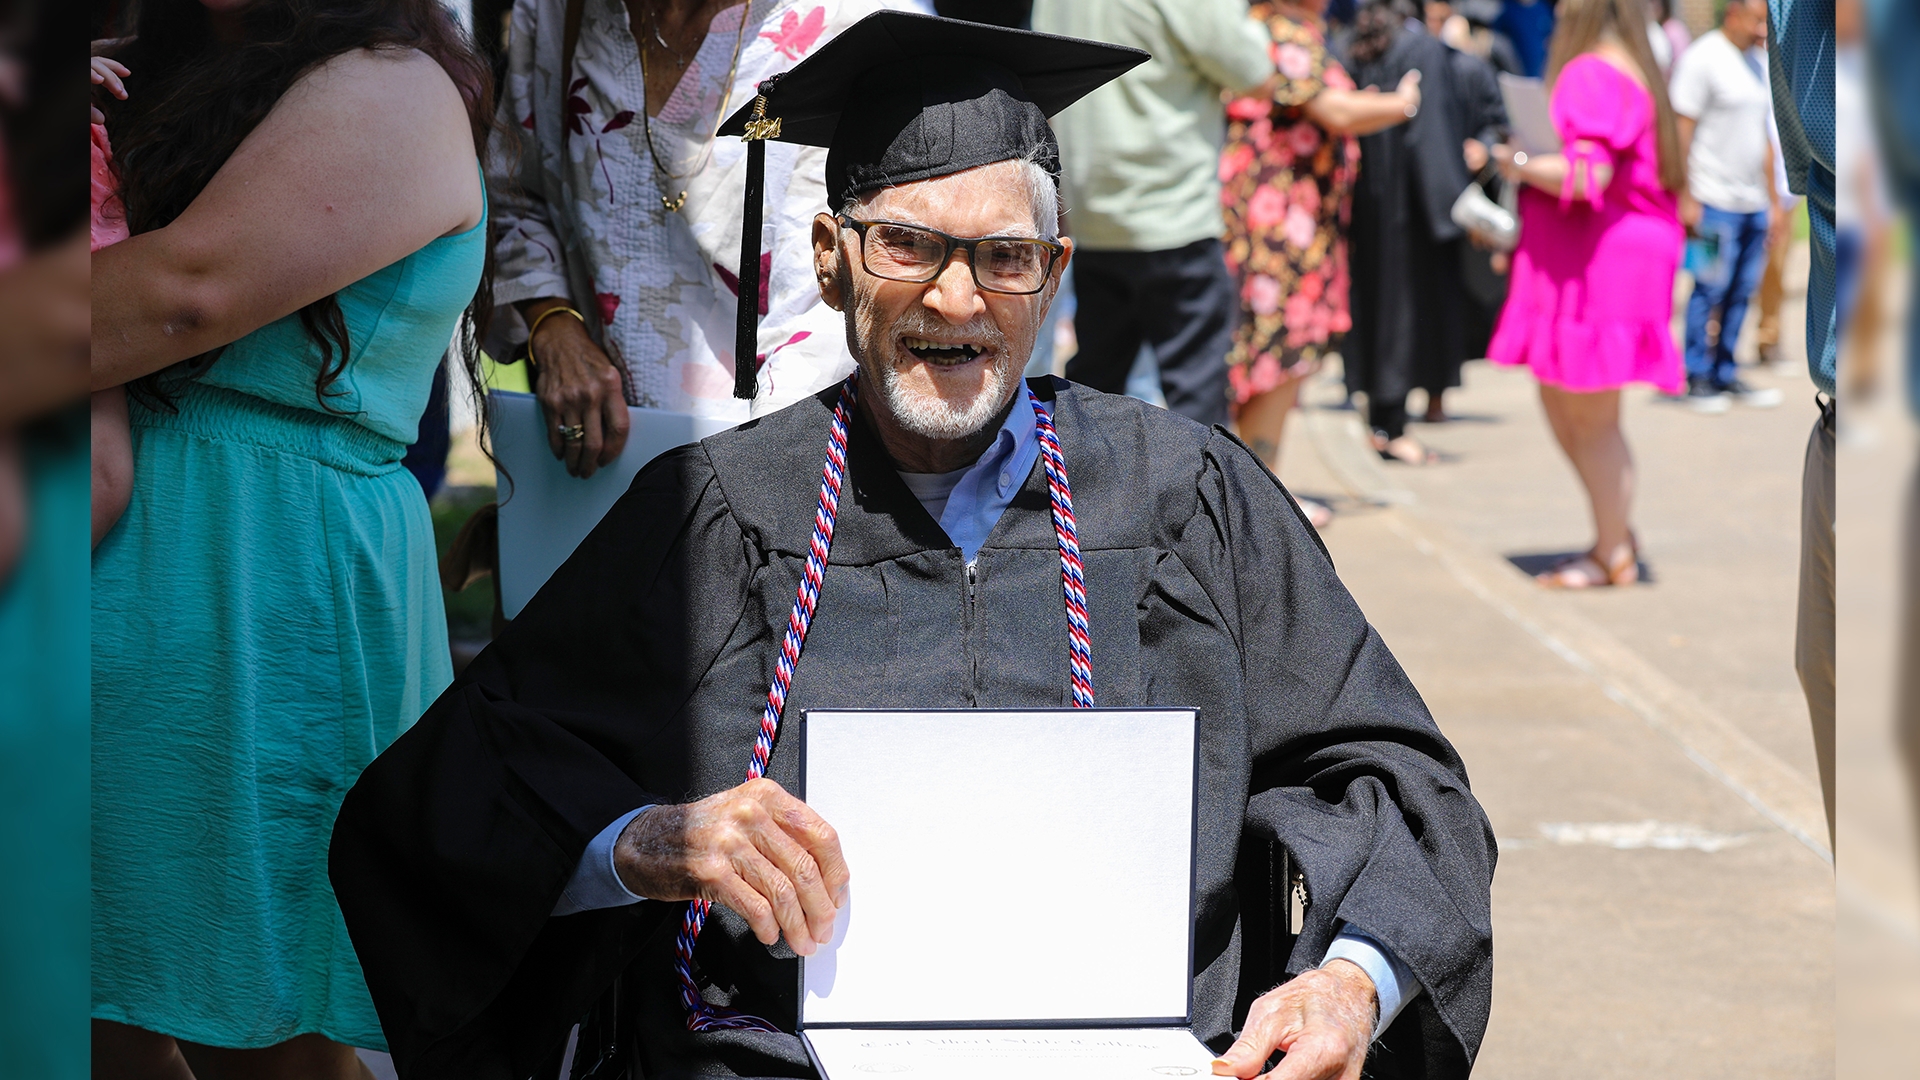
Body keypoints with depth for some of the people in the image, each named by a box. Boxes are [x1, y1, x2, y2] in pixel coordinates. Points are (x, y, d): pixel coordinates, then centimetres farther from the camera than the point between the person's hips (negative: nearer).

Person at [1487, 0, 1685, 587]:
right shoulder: (1631, 70, 15)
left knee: (1590, 413, -1)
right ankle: (1617, 534, 23)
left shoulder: (1590, 75, -18)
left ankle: (1613, 555, 8)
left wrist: (1521, 165, -13)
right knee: (1560, 404, 17)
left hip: (1598, 264, -11)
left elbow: (1588, 174, -28)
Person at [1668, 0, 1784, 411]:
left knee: (1742, 292, 7)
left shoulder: (1760, 61, 15)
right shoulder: (1702, 58, -7)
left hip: (1754, 202, 7)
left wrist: (1773, 201, 20)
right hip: (1716, 201, -7)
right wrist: (1686, 198, -14)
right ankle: (1698, 379, 5)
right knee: (1710, 290, -3)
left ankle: (1725, 375, 15)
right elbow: (1681, 131, -10)